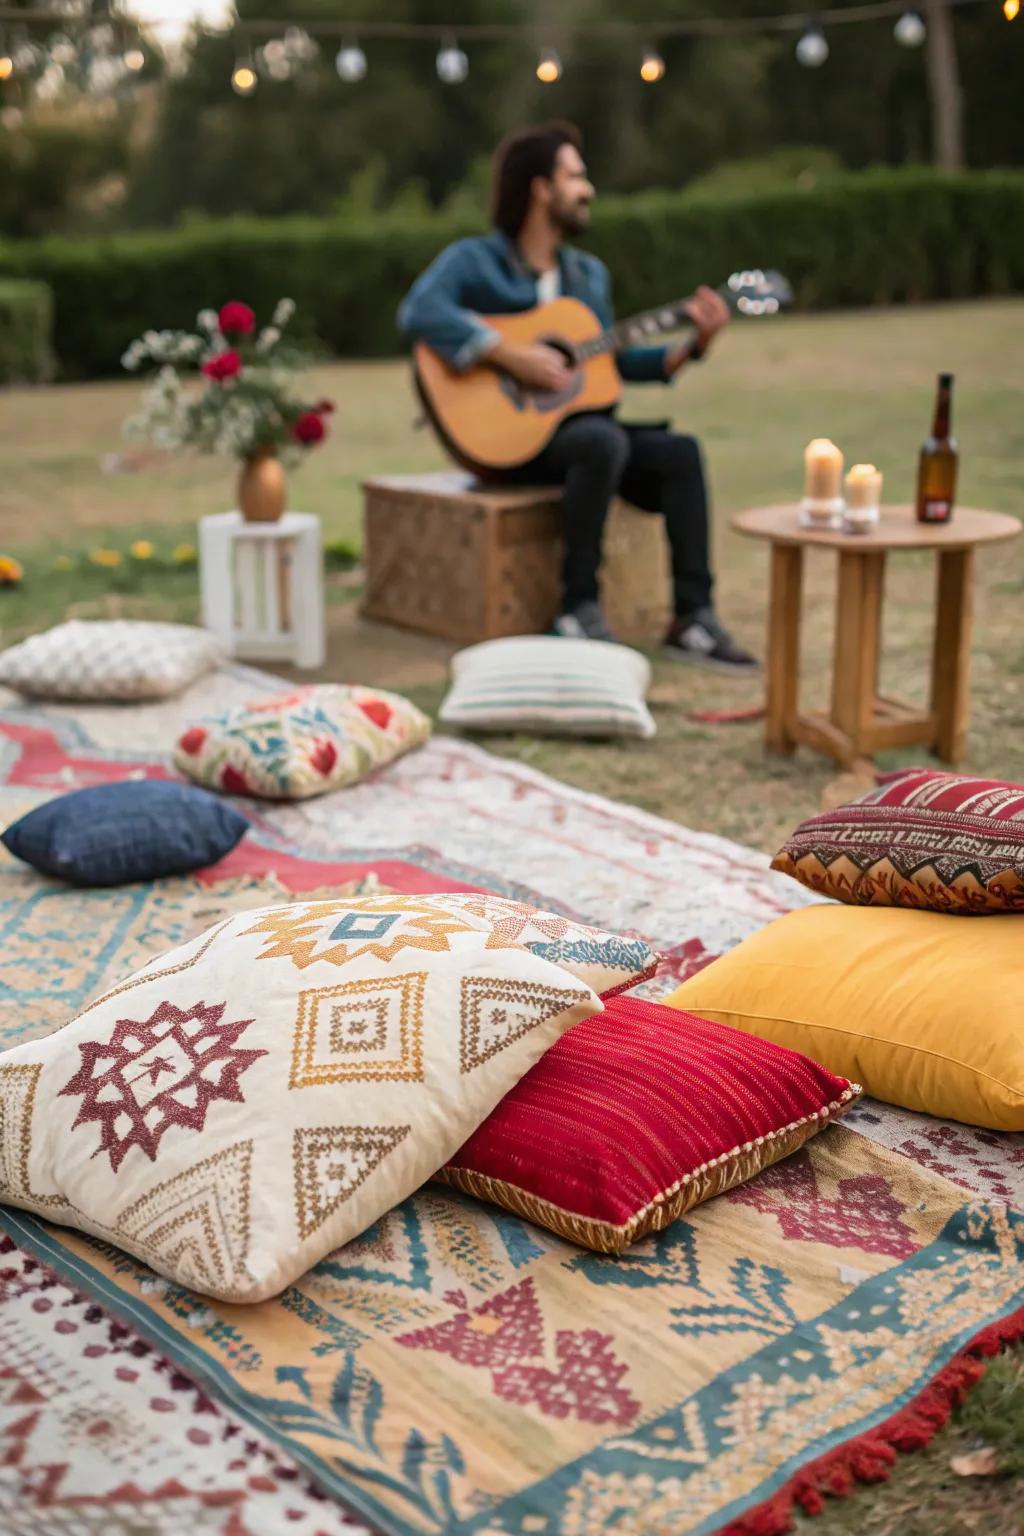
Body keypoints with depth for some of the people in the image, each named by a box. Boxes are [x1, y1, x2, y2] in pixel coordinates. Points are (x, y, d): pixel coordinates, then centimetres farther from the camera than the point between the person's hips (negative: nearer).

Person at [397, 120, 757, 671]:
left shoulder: (590, 273, 17)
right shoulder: (474, 260, -4)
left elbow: (614, 362, 18)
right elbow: (420, 311, -23)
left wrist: (694, 344, 6)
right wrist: (511, 356, -28)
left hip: (576, 423, 7)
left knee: (680, 452, -16)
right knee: (605, 441, -34)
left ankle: (693, 618, -18)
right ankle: (579, 610, -25)